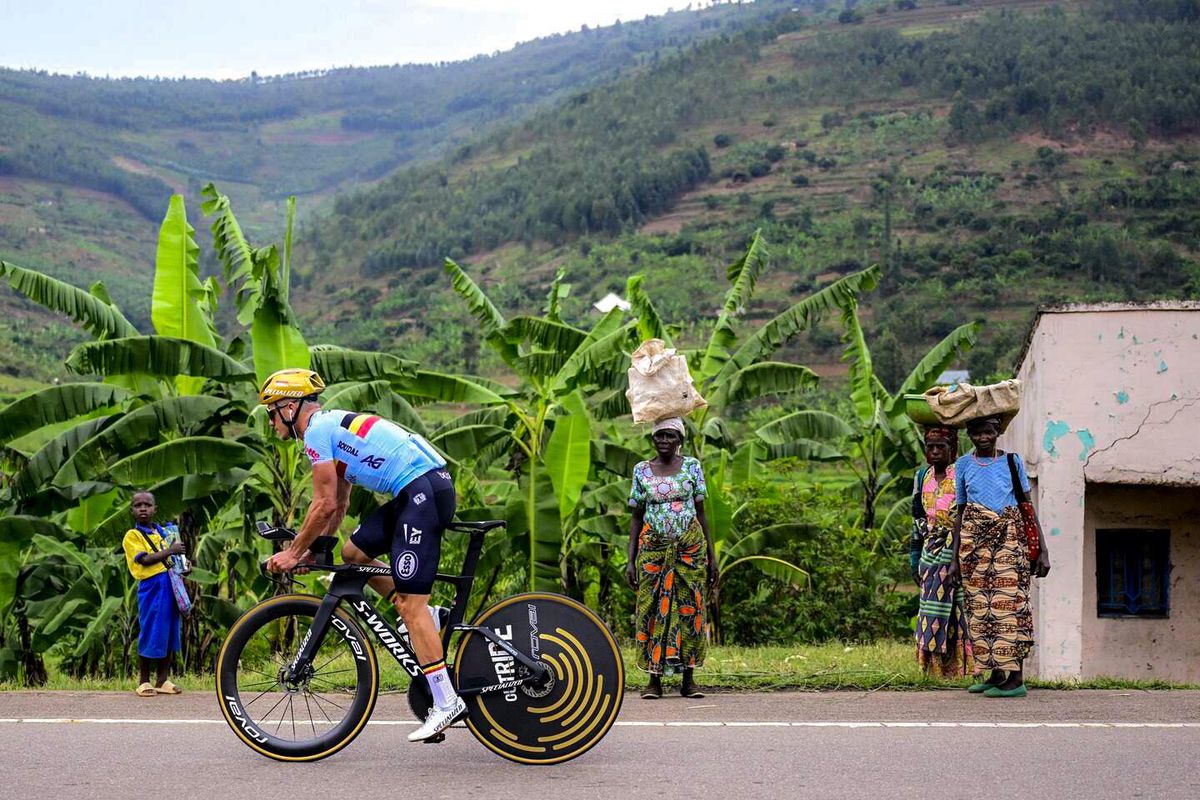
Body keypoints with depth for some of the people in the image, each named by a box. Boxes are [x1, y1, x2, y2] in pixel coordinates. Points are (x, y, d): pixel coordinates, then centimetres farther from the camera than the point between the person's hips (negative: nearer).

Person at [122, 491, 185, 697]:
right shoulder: (132, 535, -4)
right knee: (151, 633, -3)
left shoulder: (162, 531, 16)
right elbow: (145, 559, -16)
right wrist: (169, 551, -18)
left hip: (170, 585, 6)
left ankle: (162, 680, 17)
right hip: (151, 586, -6)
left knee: (169, 633, 8)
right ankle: (144, 681, 8)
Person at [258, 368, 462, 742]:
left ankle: (446, 703, -12)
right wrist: (314, 549, 25)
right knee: (354, 552, 17)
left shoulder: (317, 430, -6)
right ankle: (426, 619, 14)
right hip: (423, 490, 10)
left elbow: (325, 505, -9)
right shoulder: (333, 425, 24)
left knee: (409, 603, -10)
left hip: (423, 490, -10)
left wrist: (294, 552, 1)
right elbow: (339, 505, 29)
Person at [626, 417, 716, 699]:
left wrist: (711, 556, 3)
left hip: (690, 548, 0)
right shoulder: (642, 470, 5)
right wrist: (630, 560, 1)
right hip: (653, 549, 0)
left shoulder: (692, 466, 4)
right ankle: (654, 679, 2)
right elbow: (637, 517, 7)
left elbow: (701, 512, 7)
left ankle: (688, 679, 5)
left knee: (690, 608, -1)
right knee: (653, 610, -3)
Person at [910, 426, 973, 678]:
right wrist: (915, 560, 15)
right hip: (932, 554, 6)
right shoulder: (923, 477, 14)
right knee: (933, 611, 4)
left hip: (959, 552, -6)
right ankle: (938, 668, 8)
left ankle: (965, 667, -6)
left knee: (961, 610, -9)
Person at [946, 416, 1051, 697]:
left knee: (1009, 605, -10)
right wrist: (955, 559, 12)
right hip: (974, 542, 3)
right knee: (980, 608, 3)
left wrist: (1042, 550, -2)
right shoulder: (963, 465, 11)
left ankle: (1016, 678, -11)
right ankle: (995, 674, 12)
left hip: (1009, 540, -3)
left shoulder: (1012, 461, 5)